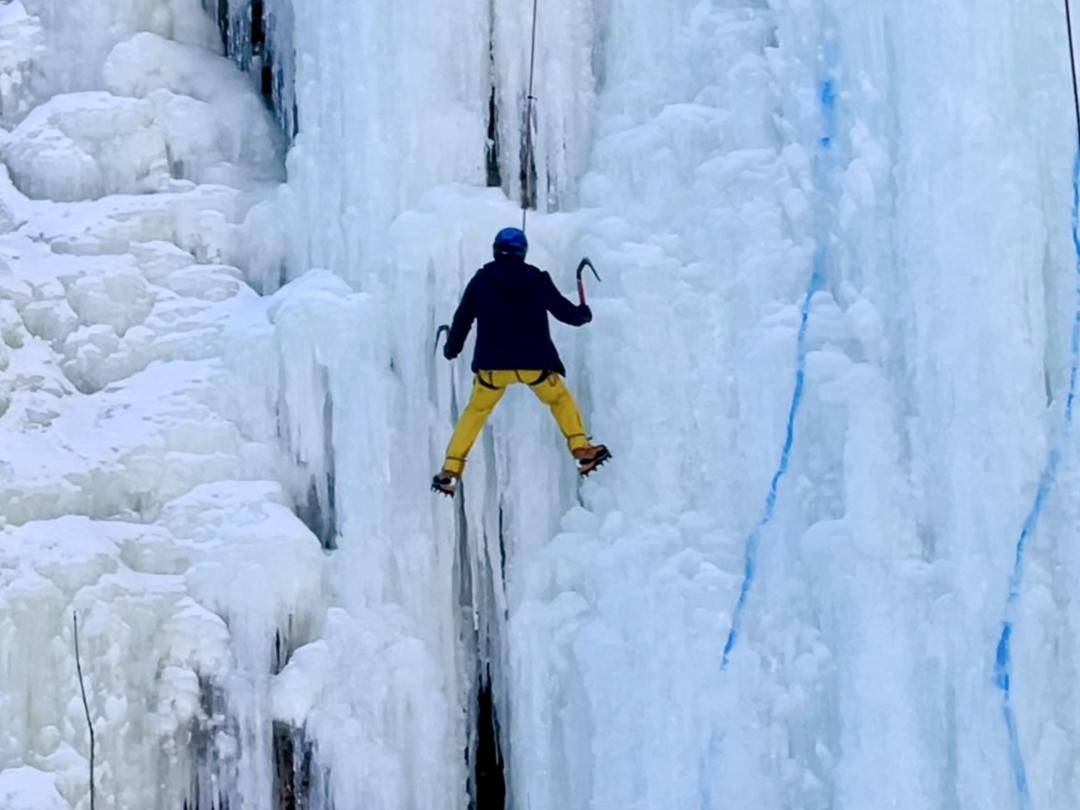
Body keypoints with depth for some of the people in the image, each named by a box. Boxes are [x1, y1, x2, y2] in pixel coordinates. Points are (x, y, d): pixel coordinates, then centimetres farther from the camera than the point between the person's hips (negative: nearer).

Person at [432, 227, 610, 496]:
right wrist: (583, 314, 31)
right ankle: (582, 451, 13)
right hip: (535, 363, -1)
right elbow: (565, 311, 8)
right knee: (561, 400, 25)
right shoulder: (537, 279, 1)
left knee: (475, 413, 18)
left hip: (492, 365, 1)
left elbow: (463, 318, 8)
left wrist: (452, 348, 24)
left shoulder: (481, 279, 2)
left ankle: (451, 471, 11)